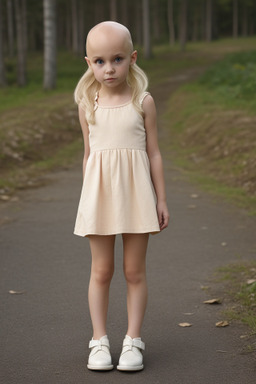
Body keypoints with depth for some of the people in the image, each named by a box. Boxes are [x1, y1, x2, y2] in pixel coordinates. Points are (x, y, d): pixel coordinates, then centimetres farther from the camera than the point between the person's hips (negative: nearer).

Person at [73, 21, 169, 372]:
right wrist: (88, 196, 12)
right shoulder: (87, 104, 2)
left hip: (136, 193, -1)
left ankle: (133, 340, 16)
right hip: (99, 194, 1)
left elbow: (153, 153, 1)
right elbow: (88, 153, 10)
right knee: (101, 271, 6)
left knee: (135, 270, 5)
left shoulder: (143, 102, -2)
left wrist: (161, 199, 1)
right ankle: (100, 341, 17)